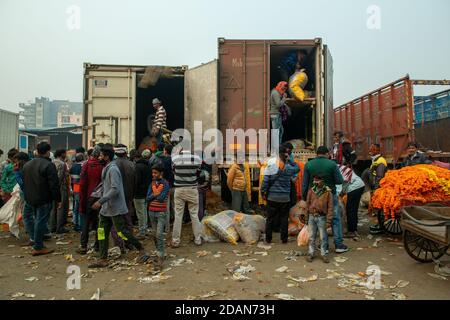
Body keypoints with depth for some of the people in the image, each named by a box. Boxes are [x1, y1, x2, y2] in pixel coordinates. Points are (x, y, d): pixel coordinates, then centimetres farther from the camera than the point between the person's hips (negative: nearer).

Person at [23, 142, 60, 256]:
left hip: (30, 199, 7)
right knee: (41, 221, 0)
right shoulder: (49, 165, -16)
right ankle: (38, 247, 8)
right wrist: (58, 199, -11)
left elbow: (24, 183, 19)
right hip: (44, 200, -7)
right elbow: (54, 185, -18)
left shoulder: (27, 164, 11)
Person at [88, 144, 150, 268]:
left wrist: (101, 201, -24)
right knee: (102, 232, 8)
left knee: (122, 232, -4)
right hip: (106, 208, 10)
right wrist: (101, 202, 18)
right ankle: (103, 259, 16)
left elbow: (115, 189, -25)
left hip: (115, 208, -9)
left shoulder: (113, 169, -17)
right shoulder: (106, 168, 13)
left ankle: (141, 250, 12)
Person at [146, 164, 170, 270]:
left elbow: (161, 198, -18)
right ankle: (159, 252, 26)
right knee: (155, 234, 12)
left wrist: (153, 194, -4)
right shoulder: (152, 183, 8)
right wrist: (155, 194, -14)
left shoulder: (165, 184, -9)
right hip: (152, 211, 6)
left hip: (161, 212, -6)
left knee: (159, 234, -11)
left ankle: (160, 258, -11)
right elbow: (148, 198, 1)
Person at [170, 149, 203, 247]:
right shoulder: (197, 158, -9)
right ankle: (198, 239, 16)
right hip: (192, 190, 1)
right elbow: (198, 174, 2)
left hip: (179, 190, 0)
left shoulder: (174, 159, -10)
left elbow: (173, 172, 4)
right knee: (194, 215, 9)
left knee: (178, 215, 5)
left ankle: (175, 241, 11)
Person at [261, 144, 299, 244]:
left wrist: (263, 192, 2)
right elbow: (297, 167, 18)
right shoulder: (288, 167, -5)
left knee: (270, 218, 9)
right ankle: (284, 239, 16)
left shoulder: (271, 166, -9)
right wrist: (289, 159, 9)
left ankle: (268, 238, 16)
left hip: (272, 197, 0)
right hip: (285, 198, 1)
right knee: (284, 218, 11)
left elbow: (265, 181, -9)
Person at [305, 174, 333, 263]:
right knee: (311, 236, 10)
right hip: (312, 217, 3)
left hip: (322, 217, -3)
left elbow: (330, 207, -6)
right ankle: (310, 253, 20)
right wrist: (307, 217, 11)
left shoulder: (328, 192, -7)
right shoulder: (311, 191, 1)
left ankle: (324, 254, 18)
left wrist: (328, 220, -9)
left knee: (323, 237, 5)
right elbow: (308, 204, 9)